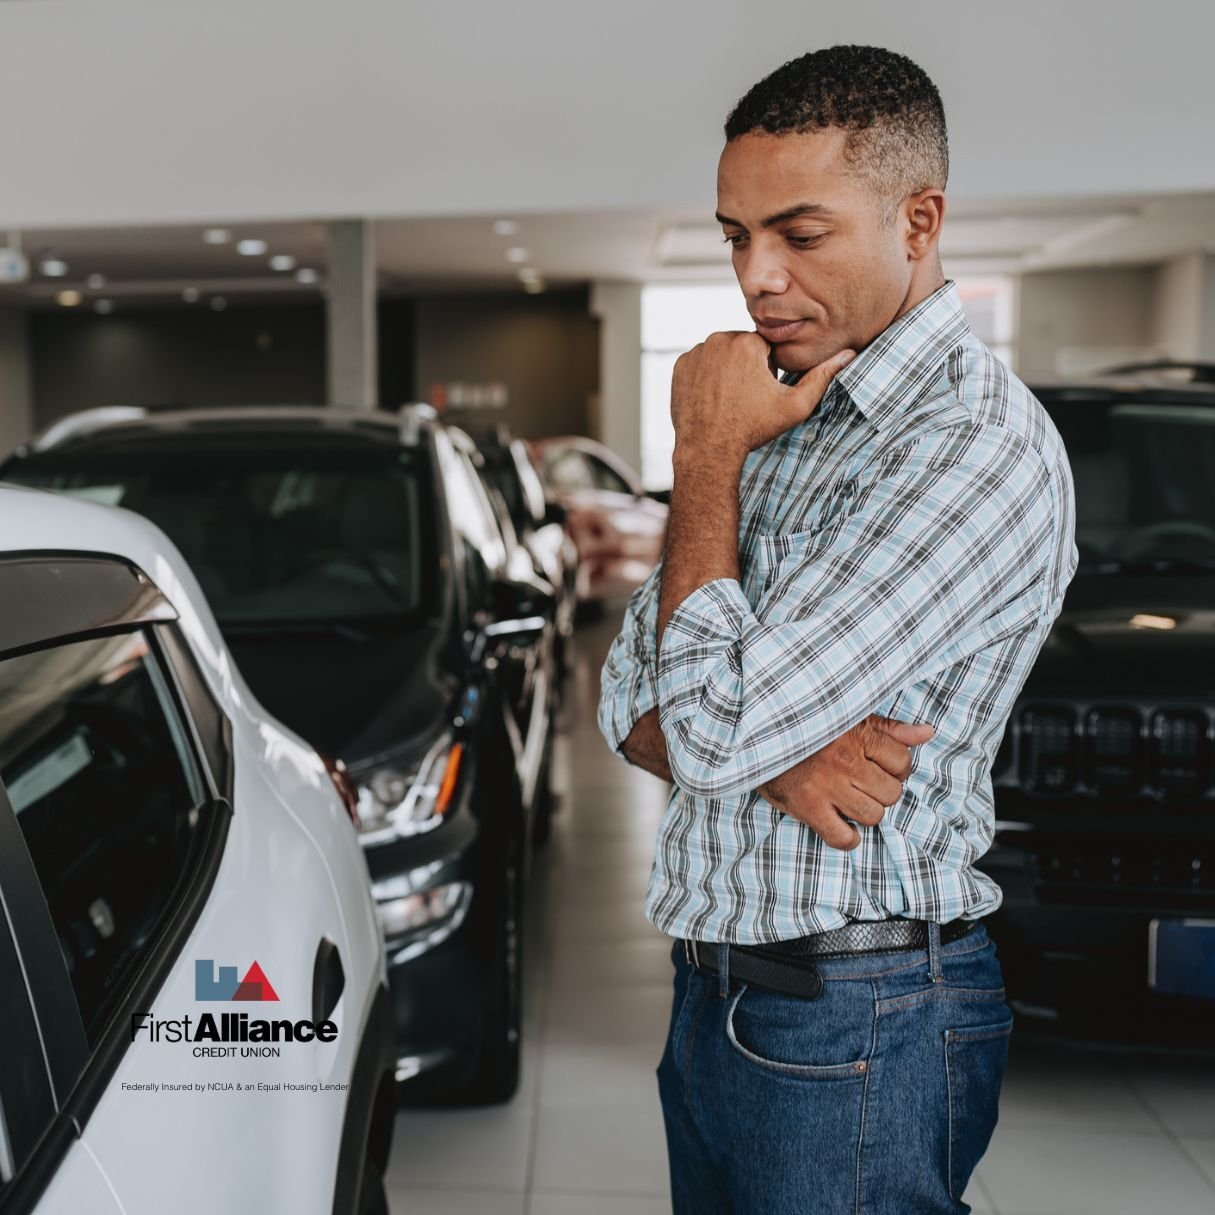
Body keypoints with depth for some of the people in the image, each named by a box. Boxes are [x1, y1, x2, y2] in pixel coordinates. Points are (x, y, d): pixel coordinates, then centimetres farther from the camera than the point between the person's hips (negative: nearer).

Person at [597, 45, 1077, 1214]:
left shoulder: (980, 447, -19)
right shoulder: (782, 420, 8)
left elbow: (714, 731, -24)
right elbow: (627, 700, 6)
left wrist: (706, 457, -14)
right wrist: (769, 748, -15)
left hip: (855, 1027, -7)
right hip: (713, 990, 7)